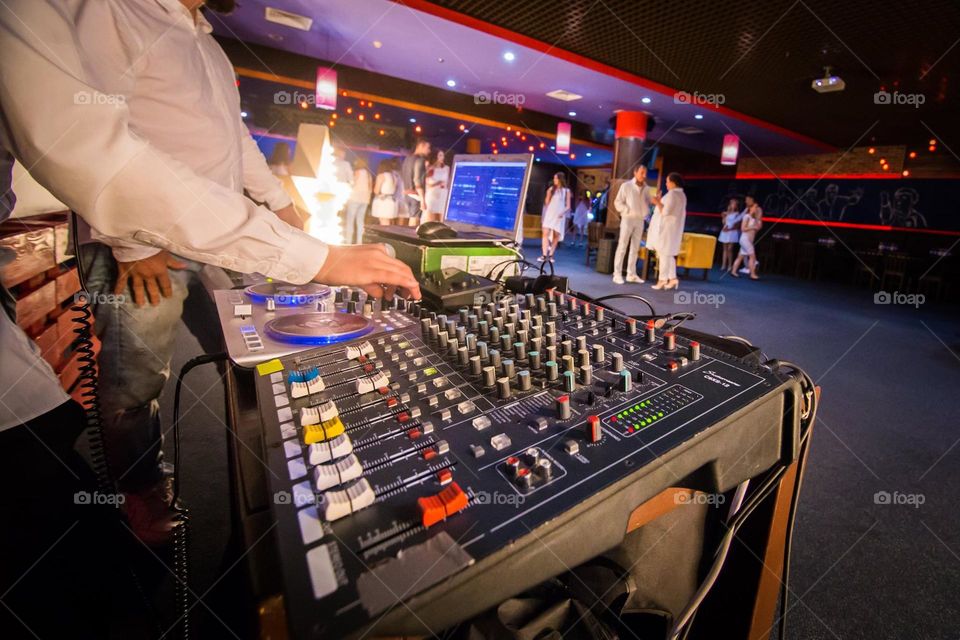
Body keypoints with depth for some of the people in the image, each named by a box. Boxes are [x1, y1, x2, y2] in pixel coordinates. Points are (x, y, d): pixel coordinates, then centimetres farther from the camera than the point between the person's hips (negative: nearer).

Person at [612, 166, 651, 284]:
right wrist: (628, 211, -15)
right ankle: (617, 274, -6)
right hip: (628, 219, -5)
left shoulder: (645, 188, 10)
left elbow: (648, 202, 19)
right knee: (622, 247, -7)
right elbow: (618, 202, -6)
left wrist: (646, 212, -1)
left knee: (635, 248, 6)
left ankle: (631, 274, 12)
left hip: (640, 220, 6)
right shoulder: (626, 186, -4)